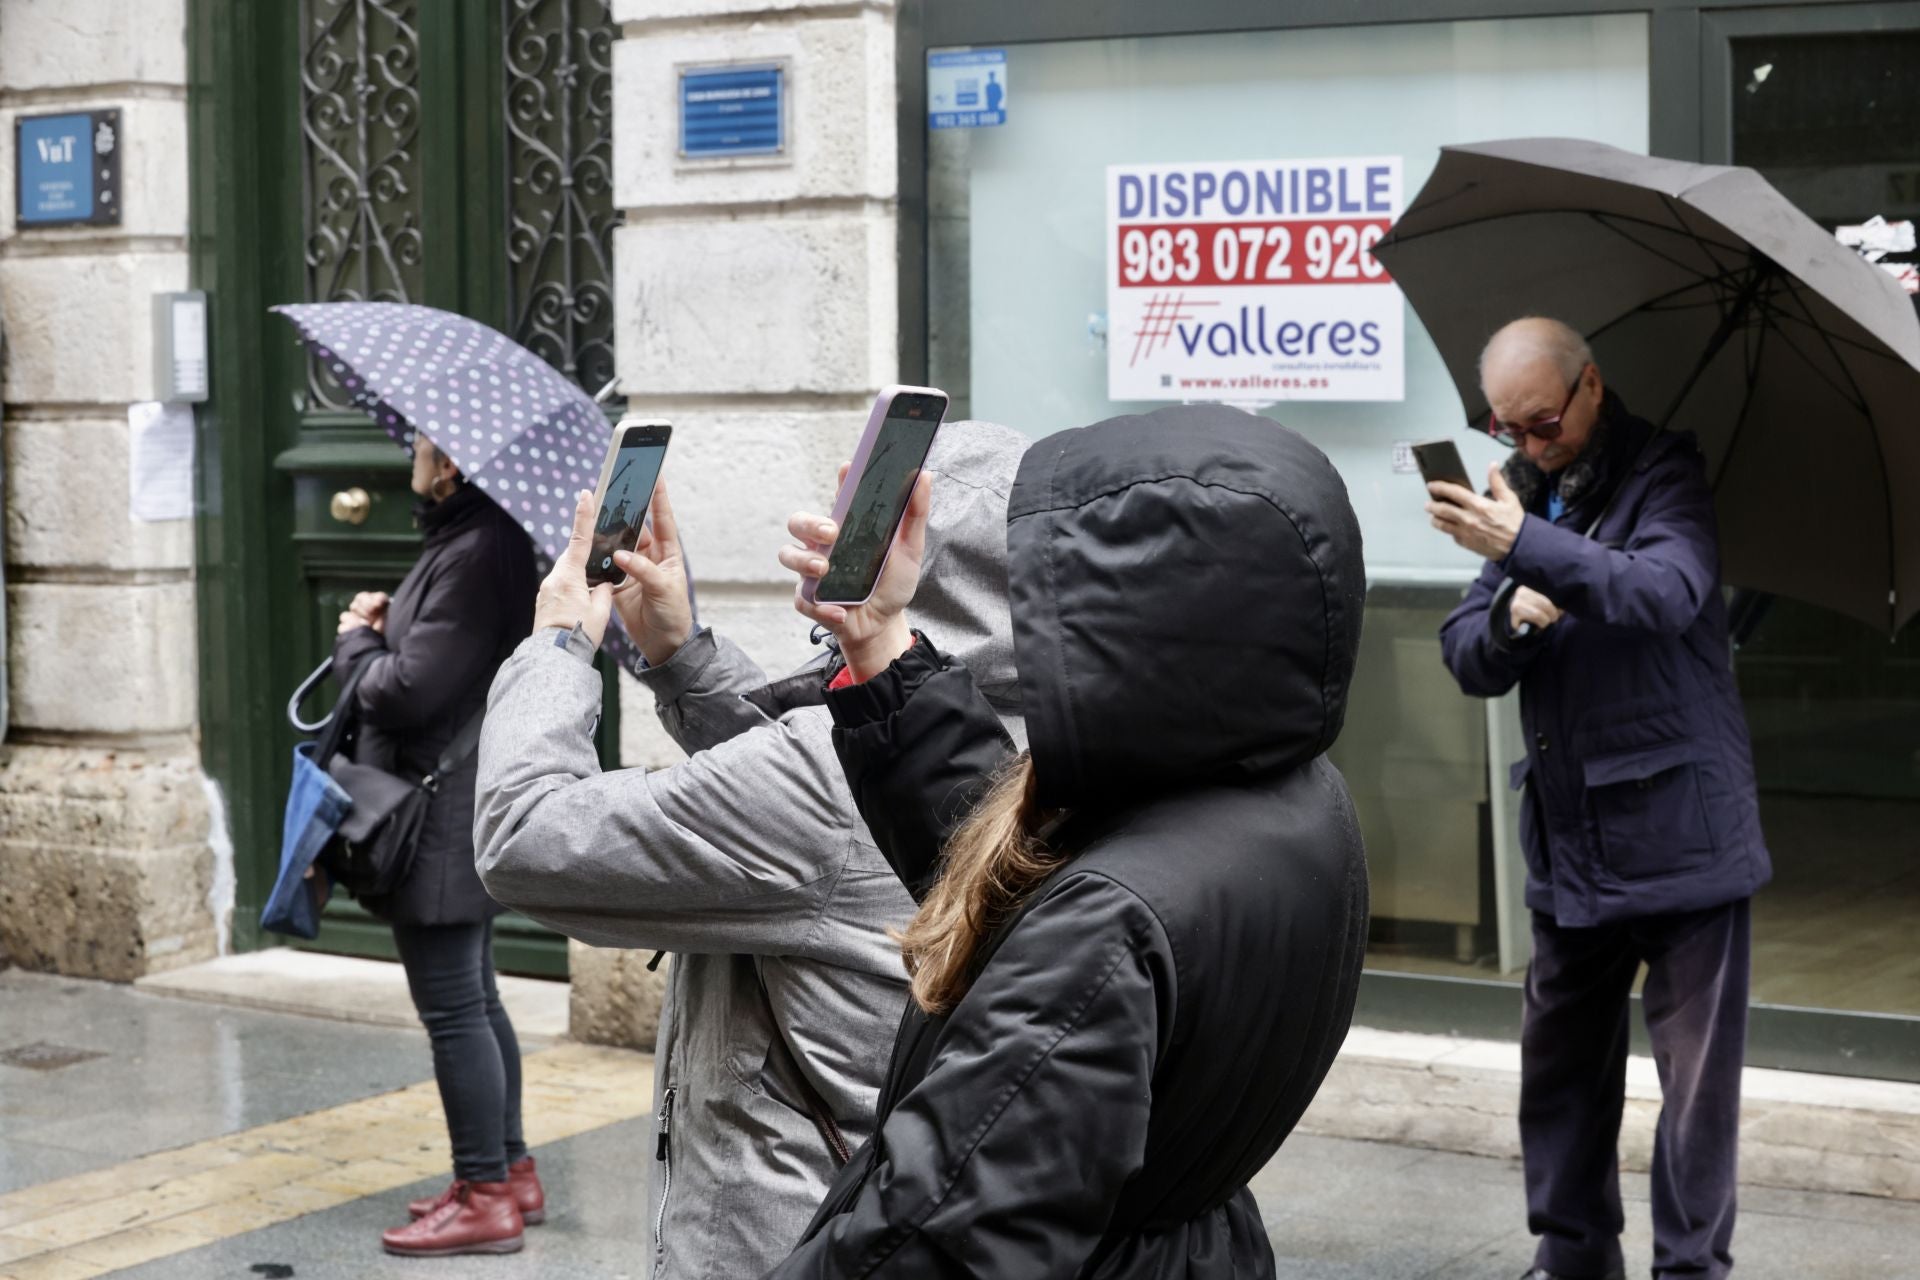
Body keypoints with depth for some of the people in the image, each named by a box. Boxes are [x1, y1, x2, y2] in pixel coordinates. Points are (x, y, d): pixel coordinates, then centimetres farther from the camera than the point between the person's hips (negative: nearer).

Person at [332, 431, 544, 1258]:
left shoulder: (474, 555, -22)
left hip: (442, 824, -11)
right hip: (469, 816, 11)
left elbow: (409, 692, -24)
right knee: (473, 999, 19)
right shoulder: (488, 539, 10)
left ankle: (485, 1199, 4)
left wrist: (356, 640, -5)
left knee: (454, 1009, -3)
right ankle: (510, 1172, 29)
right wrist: (388, 628, 4)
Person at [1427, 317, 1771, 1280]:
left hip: (1677, 829, -6)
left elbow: (1669, 590, -29)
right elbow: (1467, 660, 10)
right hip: (1567, 836, 6)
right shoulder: (1522, 490, 11)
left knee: (1695, 1071, -2)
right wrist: (1507, 620, -13)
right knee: (1559, 1060, 13)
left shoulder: (1664, 473, -8)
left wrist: (1526, 547, -40)